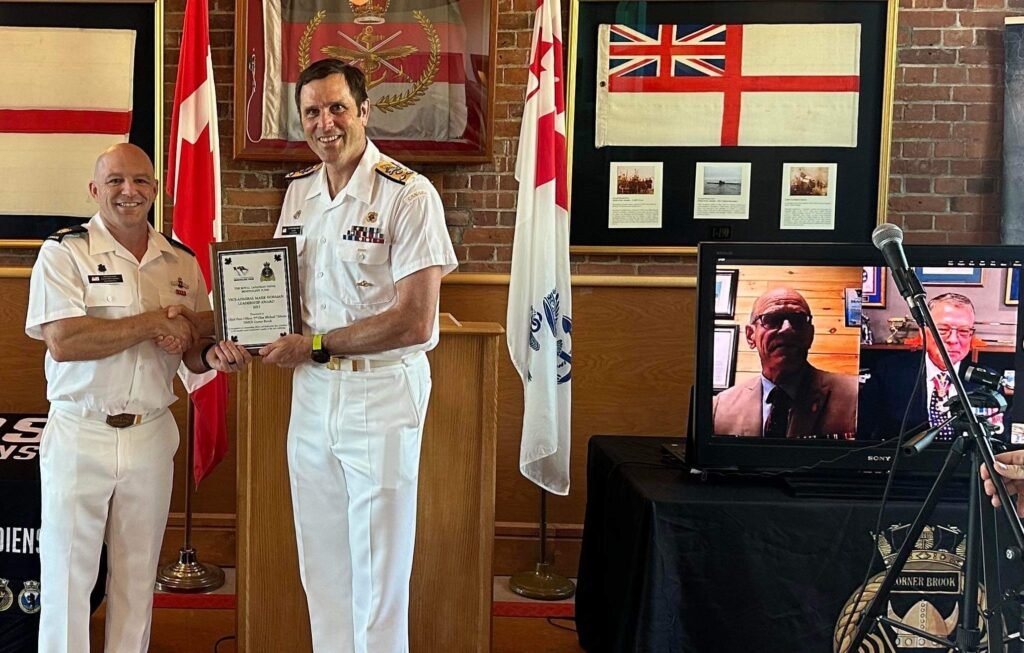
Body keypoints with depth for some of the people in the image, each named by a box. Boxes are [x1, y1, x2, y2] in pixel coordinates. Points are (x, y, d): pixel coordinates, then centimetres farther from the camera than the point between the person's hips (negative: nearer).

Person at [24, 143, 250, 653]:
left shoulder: (182, 262, 7)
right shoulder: (64, 251, -6)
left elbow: (195, 350, 11)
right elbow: (62, 341, -20)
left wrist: (214, 353, -12)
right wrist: (154, 323, -18)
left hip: (152, 436, 4)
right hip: (79, 435, -4)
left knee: (137, 577, 15)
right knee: (66, 578, 5)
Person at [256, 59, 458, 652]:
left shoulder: (409, 195, -14)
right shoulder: (299, 191, 8)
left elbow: (415, 321, -19)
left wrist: (314, 346, -16)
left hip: (382, 392, -6)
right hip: (312, 389, 6)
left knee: (378, 574, 5)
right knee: (321, 566, 16)